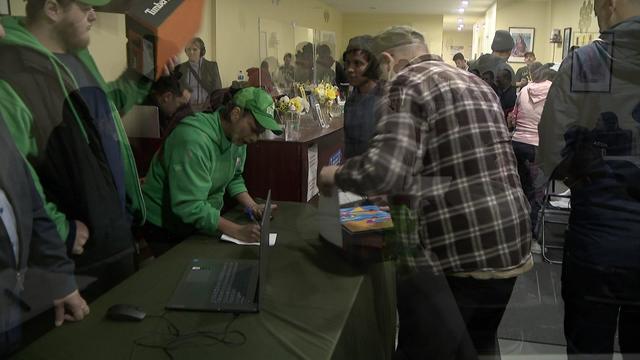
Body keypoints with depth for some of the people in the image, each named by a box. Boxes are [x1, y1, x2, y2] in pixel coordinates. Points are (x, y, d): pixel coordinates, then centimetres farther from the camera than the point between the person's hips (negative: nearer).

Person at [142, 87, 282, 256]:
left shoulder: (238, 135, -5)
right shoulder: (195, 139, -32)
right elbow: (189, 206, -34)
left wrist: (253, 206, -8)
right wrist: (237, 231, -34)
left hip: (203, 221, 8)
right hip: (166, 228, -7)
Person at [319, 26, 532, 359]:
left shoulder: (407, 83, -7)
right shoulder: (477, 84, 19)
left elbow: (383, 171, -22)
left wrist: (336, 175, -3)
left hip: (451, 255, -8)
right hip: (510, 247, 9)